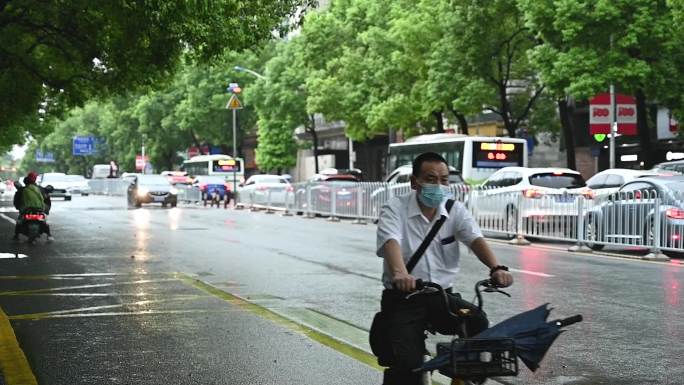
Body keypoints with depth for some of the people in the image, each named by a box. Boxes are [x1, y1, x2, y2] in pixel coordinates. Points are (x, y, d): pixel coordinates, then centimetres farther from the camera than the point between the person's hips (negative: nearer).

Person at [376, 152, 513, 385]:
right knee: (407, 364, -20)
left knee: (478, 322, -25)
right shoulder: (395, 209, -6)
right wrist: (400, 273, -48)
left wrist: (496, 268, -33)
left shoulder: (455, 210, 5)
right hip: (403, 299, -3)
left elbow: (475, 239, -12)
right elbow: (391, 243, -25)